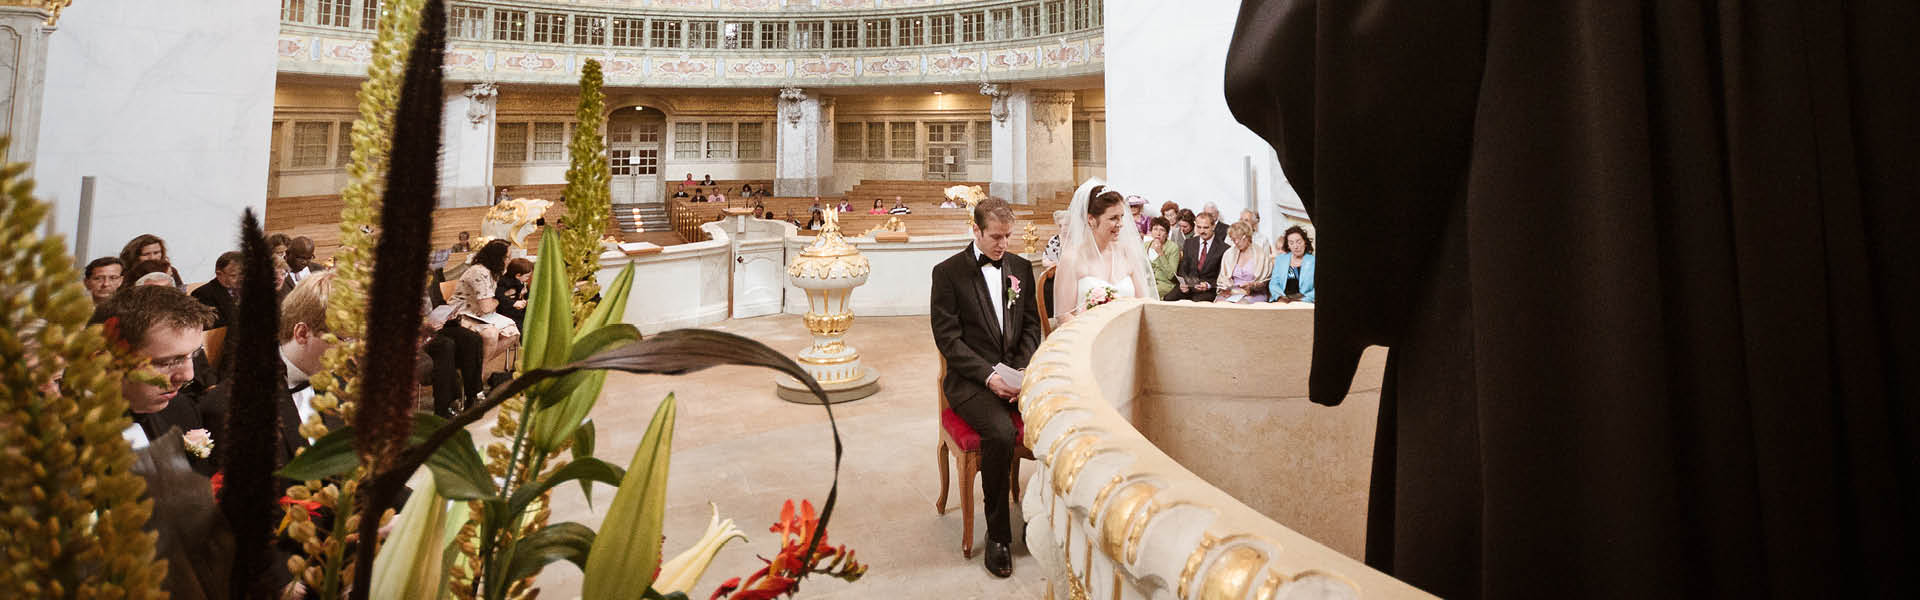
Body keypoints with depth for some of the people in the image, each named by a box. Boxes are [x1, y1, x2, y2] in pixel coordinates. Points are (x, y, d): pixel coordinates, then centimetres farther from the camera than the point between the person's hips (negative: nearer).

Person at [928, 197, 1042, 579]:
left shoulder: (1021, 267, 13)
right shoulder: (948, 272, -1)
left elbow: (1032, 326, 13)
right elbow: (948, 338, -7)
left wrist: (1024, 371, -5)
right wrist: (988, 375, -18)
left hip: (1018, 372, 4)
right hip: (970, 379, -4)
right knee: (1001, 433, -31)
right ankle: (998, 535, -13)